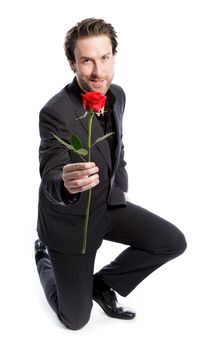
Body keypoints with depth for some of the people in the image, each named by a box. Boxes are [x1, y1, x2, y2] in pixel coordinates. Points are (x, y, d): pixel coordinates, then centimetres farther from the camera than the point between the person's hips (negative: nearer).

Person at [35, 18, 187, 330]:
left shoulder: (117, 95, -5)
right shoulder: (56, 112, -28)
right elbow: (50, 180, -33)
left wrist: (121, 187, 16)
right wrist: (65, 184, -56)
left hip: (108, 204, 6)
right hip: (69, 218, -6)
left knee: (173, 242, -7)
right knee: (76, 319, 3)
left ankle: (102, 284, 13)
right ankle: (44, 256, 31)